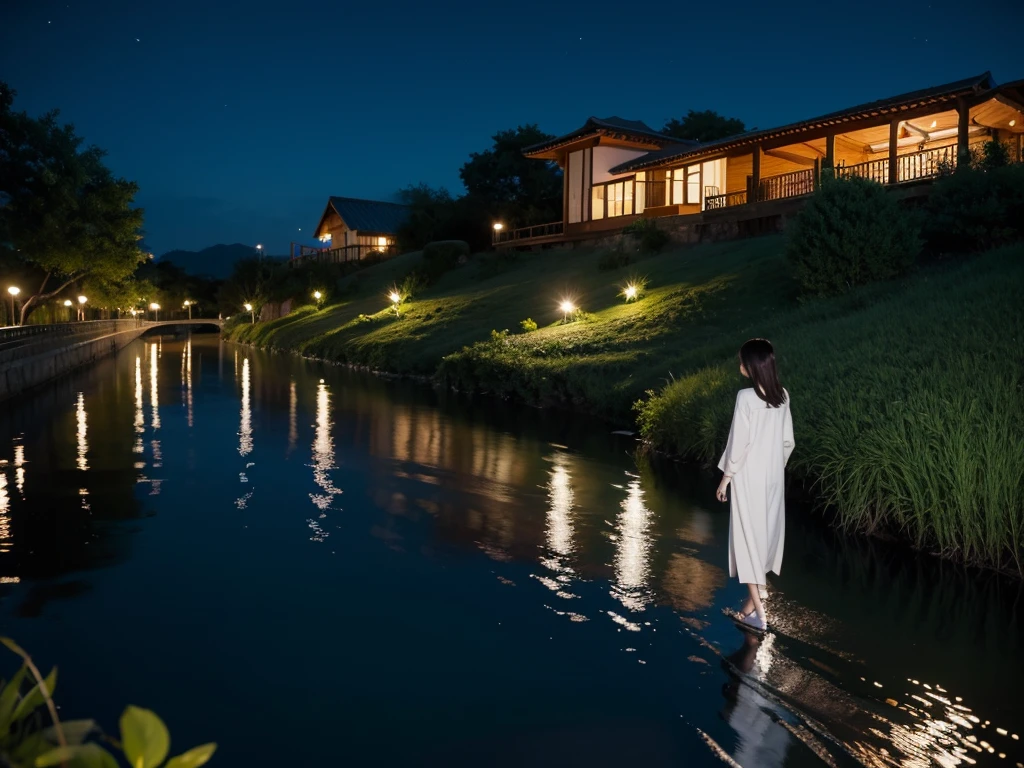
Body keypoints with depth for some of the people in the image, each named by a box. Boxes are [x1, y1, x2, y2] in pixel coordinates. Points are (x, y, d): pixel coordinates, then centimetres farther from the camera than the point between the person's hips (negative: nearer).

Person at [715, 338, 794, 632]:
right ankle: (759, 587, 36)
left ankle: (758, 611, 7)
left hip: (749, 477, -6)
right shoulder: (782, 396, 1)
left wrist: (725, 478, -7)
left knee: (748, 535, 3)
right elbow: (788, 441, 7)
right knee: (766, 531, 19)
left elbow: (738, 442, -17)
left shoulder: (746, 397, -19)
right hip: (773, 476, 6)